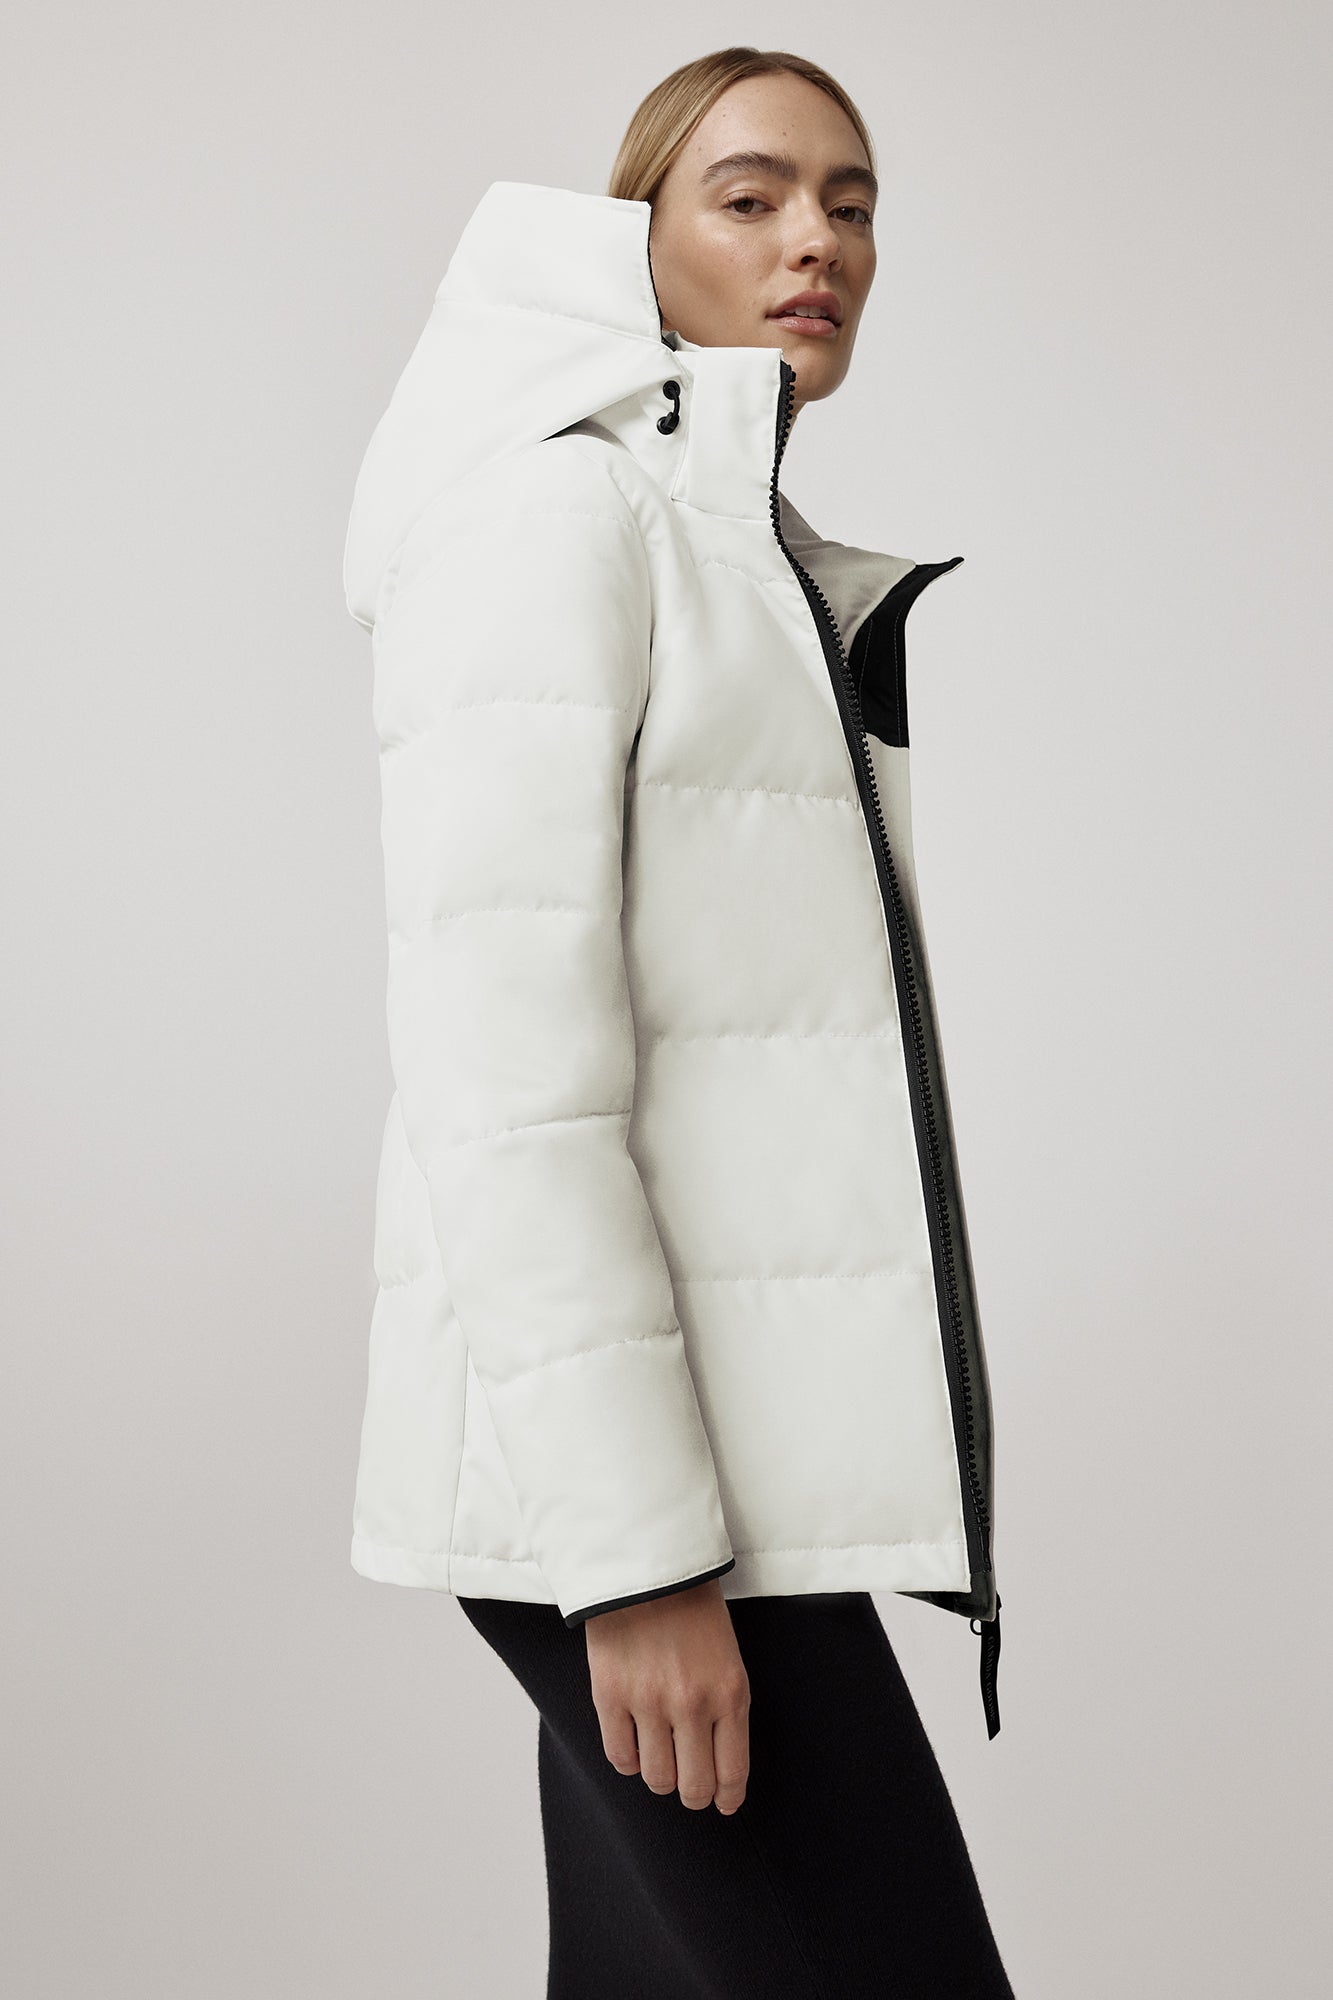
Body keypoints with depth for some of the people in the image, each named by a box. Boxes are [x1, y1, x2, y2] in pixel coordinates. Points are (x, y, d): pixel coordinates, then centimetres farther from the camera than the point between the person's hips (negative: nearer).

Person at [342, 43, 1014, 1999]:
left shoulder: (776, 570, 21)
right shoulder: (556, 512, -8)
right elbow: (501, 1058, -17)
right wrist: (634, 1543, -21)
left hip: (747, 1419, 9)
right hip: (620, 1460, -9)